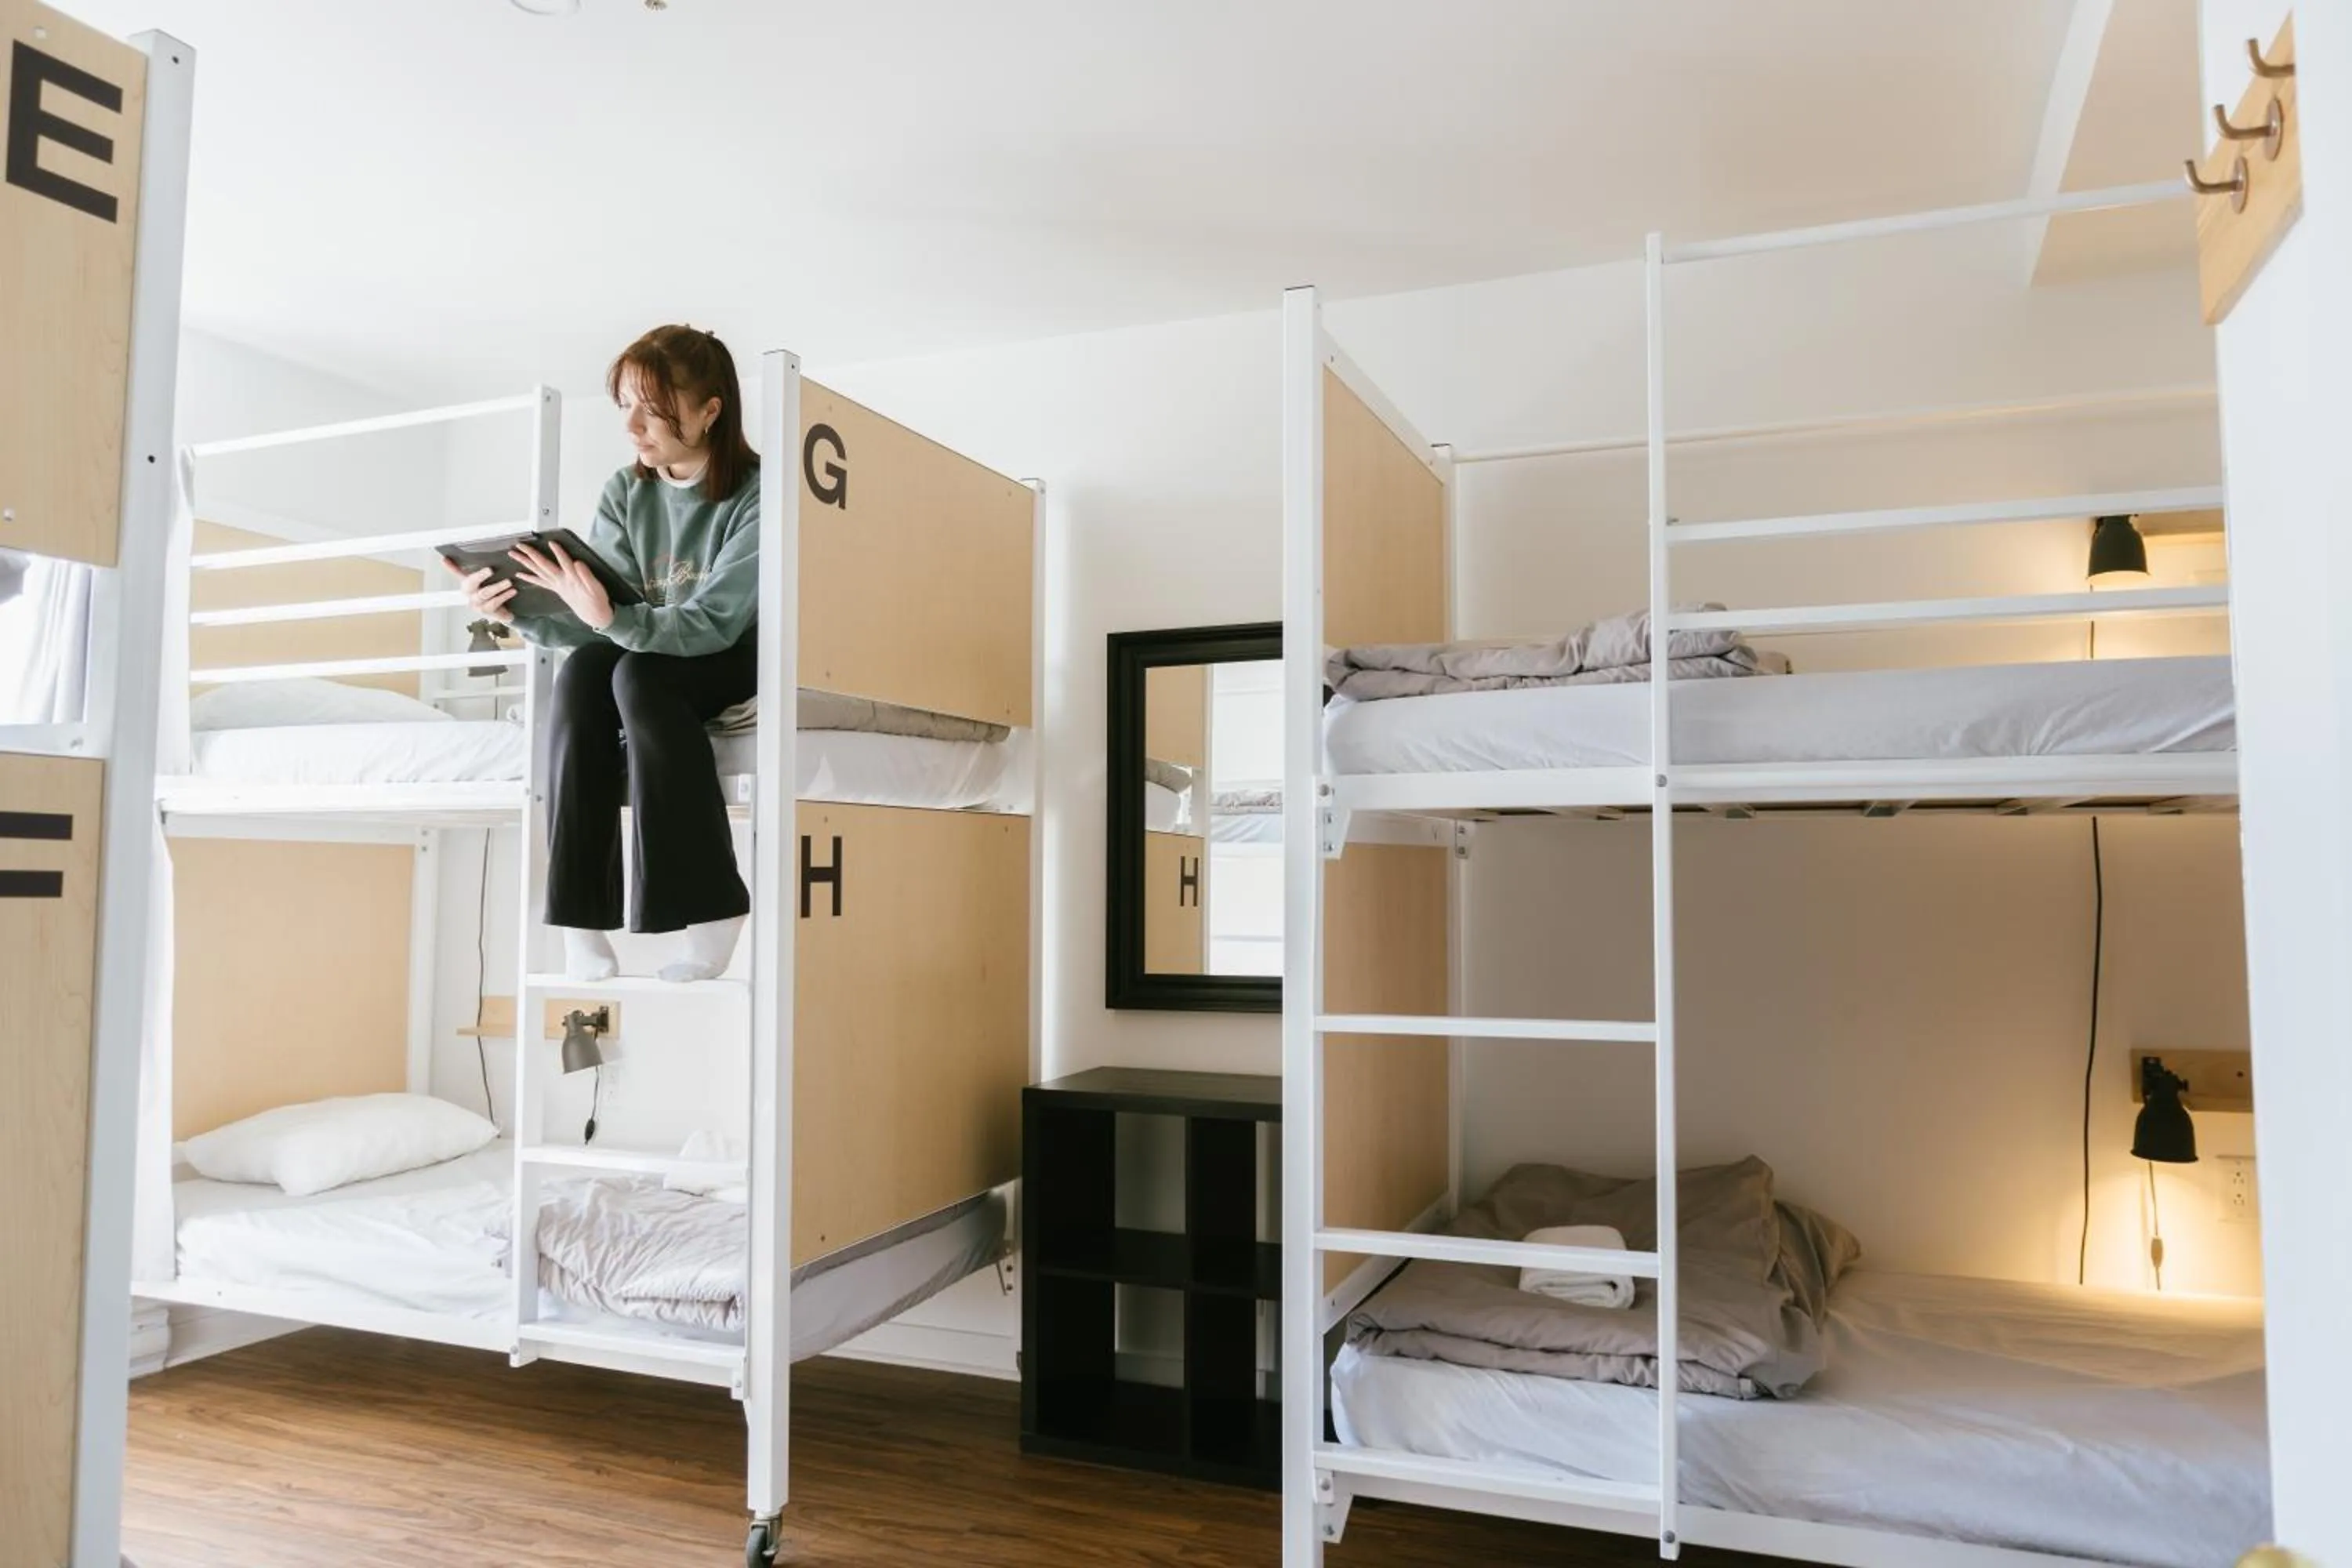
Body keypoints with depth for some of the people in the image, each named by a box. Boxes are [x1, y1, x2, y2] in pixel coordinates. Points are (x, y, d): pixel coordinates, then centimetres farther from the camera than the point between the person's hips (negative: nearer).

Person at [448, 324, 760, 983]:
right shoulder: (625, 494, 1)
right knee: (583, 668, -27)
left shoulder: (758, 494, -16)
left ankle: (713, 905, -27)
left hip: (743, 666, -5)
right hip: (653, 667, 5)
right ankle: (583, 917, -29)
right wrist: (517, 611, -25)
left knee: (640, 674, -33)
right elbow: (591, 622, -6)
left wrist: (610, 617, -42)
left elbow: (713, 624, -26)